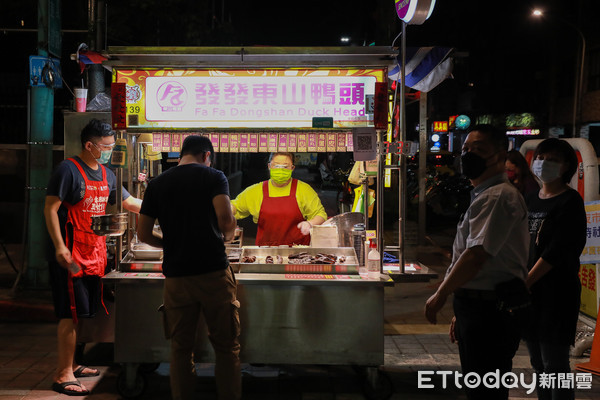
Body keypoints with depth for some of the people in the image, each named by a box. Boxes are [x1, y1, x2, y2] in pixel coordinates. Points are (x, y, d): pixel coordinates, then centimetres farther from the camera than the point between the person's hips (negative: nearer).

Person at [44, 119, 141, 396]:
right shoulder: (68, 170, -9)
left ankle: (71, 365, 25)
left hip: (94, 254, 8)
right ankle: (63, 375, 2)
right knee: (71, 315, -6)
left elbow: (129, 202, 23)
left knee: (84, 313, 13)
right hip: (72, 255, -8)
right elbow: (50, 209, -12)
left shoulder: (106, 175, 14)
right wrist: (59, 246, -19)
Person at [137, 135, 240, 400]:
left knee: (180, 348, 12)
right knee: (226, 347, 7)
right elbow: (226, 218, -15)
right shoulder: (214, 177, 0)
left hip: (176, 276, 3)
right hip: (213, 272, -3)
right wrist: (226, 236, 6)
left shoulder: (157, 184, 10)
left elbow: (143, 234, 9)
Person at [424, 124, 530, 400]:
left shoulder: (499, 196, -16)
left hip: (490, 312, -11)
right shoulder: (484, 196, 18)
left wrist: (441, 295, -13)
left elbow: (477, 256, -24)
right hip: (477, 308, 11)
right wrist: (461, 311, 22)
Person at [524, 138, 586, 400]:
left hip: (556, 293, -7)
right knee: (538, 363, 13)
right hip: (529, 290, 7)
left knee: (555, 364, -5)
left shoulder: (570, 202, -7)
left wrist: (524, 283, -16)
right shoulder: (531, 201, 15)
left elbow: (556, 252, -16)